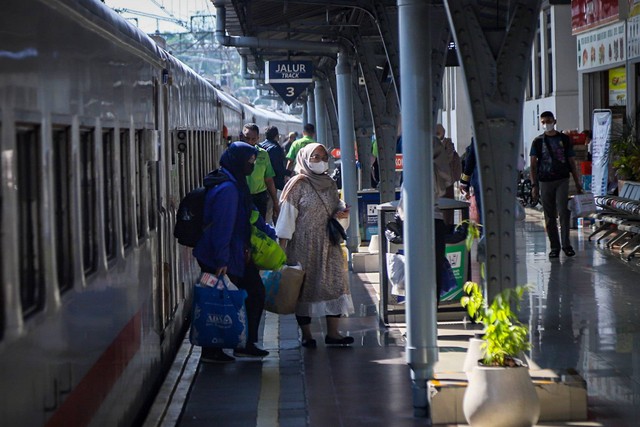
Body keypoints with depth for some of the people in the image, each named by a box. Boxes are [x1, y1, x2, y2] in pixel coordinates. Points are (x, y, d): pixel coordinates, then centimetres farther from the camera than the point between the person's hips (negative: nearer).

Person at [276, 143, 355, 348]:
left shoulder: (330, 184, 11)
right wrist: (282, 245, -14)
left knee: (334, 282, -1)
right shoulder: (297, 185, -6)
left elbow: (336, 206, 24)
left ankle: (333, 333, 3)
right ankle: (306, 334, 9)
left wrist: (342, 212, -1)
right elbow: (287, 215, -8)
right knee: (305, 286, 0)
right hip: (303, 244, -5)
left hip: (328, 243, 5)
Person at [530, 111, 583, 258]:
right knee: (550, 216, 3)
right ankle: (554, 246, 9)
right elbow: (533, 165, 4)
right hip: (545, 181, 1)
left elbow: (571, 162, 13)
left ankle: (566, 244, -5)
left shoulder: (564, 139, 9)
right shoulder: (538, 141, 7)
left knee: (563, 211, -12)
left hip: (562, 180, -1)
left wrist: (577, 183, 9)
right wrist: (534, 185, -6)